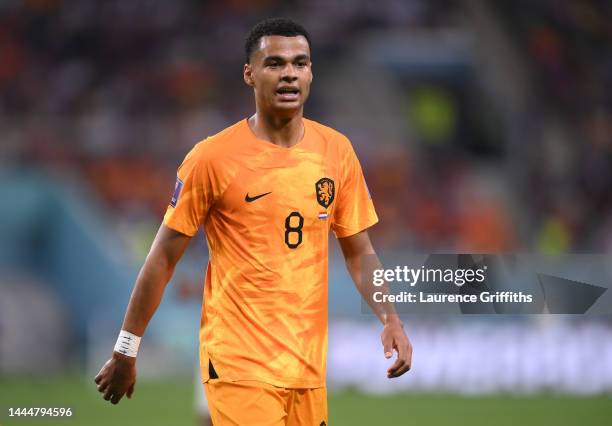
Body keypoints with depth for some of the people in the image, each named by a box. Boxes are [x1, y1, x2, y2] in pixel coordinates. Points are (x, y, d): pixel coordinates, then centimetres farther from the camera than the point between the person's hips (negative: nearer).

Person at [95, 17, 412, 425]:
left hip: (309, 364, 5)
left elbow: (359, 252, 12)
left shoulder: (337, 151, 4)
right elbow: (164, 258, -3)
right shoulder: (213, 157, -8)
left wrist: (389, 318, -5)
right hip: (239, 365, -5)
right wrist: (126, 351, -2)